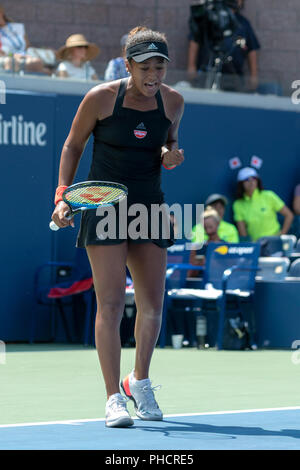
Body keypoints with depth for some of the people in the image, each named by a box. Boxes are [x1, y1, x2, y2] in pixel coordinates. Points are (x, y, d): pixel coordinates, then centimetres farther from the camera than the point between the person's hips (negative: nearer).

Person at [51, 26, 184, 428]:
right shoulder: (101, 97, -10)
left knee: (152, 305, 6)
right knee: (111, 304, -11)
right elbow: (73, 144, 2)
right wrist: (63, 195, -8)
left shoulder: (173, 101, 1)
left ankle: (139, 381, 29)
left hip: (149, 206, 4)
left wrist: (172, 155, -5)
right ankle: (114, 398, -9)